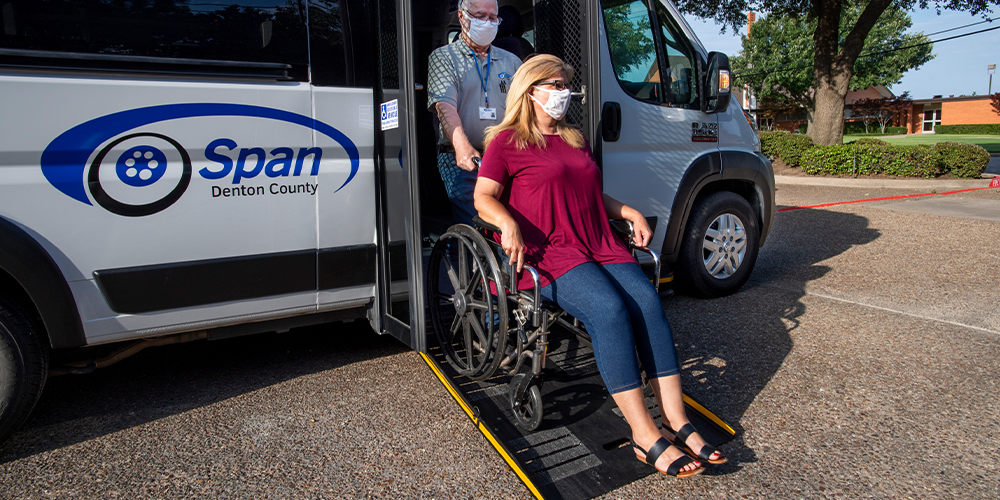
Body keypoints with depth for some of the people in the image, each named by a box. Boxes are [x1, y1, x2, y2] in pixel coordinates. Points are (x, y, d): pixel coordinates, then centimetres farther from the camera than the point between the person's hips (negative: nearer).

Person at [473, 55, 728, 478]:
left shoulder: (576, 140, 28)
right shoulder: (507, 141, 6)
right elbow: (484, 197, -3)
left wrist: (631, 213, 18)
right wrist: (508, 224, -24)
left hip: (600, 247, 7)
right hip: (547, 254, -6)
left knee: (648, 300, -20)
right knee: (608, 307, -31)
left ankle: (677, 422, -19)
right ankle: (645, 436, -27)